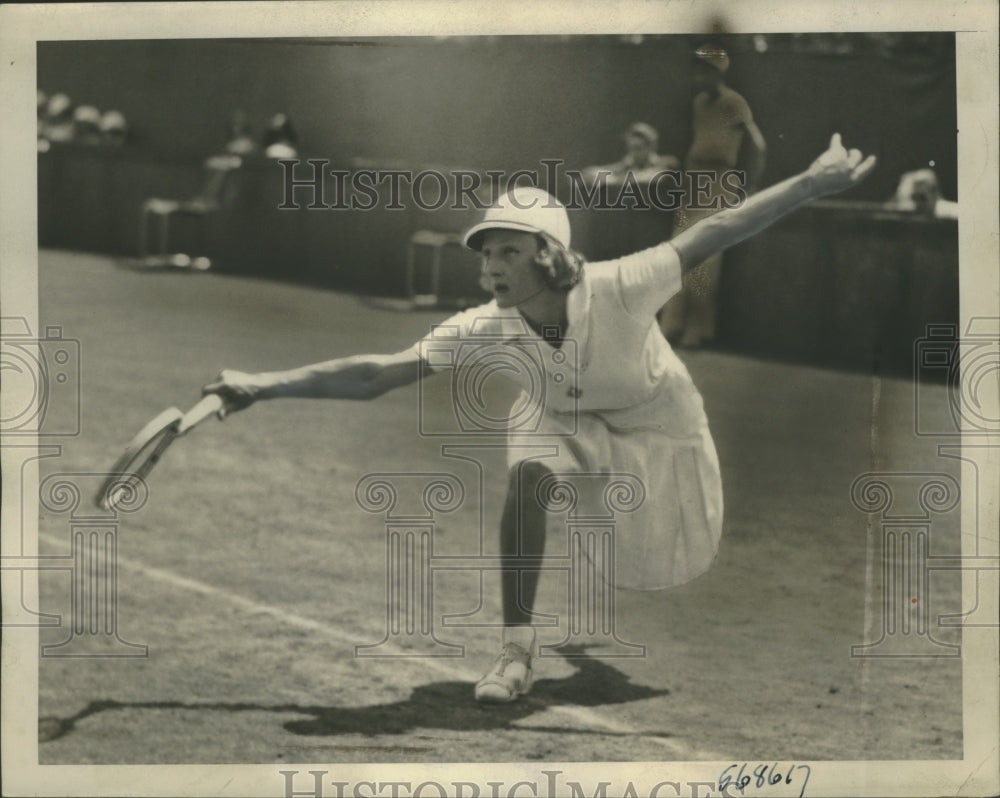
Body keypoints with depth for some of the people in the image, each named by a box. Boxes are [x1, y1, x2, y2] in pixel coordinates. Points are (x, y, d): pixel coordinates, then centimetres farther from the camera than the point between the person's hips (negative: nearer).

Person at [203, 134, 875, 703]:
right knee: (527, 474, -31)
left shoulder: (618, 290, -36)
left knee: (675, 574, 4)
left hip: (657, 423, -1)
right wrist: (265, 386, -43)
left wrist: (813, 185, -45)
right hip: (566, 422, 1)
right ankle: (517, 652, -22)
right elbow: (374, 375, -33)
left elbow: (711, 236, -38)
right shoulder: (487, 328, -29)